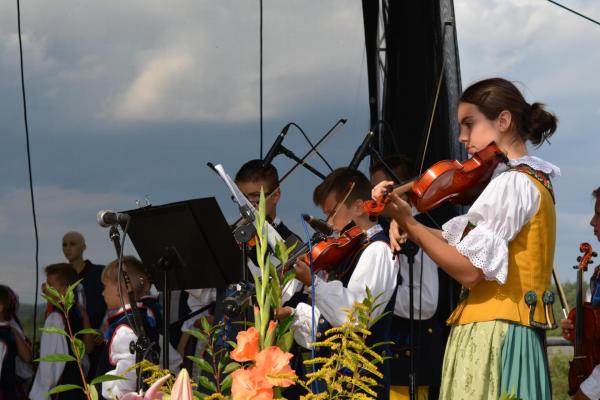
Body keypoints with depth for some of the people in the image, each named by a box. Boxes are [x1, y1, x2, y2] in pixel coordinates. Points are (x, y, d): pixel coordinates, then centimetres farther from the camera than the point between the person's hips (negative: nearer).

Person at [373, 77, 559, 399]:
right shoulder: (530, 180, 19)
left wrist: (406, 222, -16)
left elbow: (470, 270, -18)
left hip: (493, 338, -10)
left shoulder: (513, 183, -12)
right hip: (515, 335, 10)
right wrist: (403, 216, 0)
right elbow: (455, 240, 14)